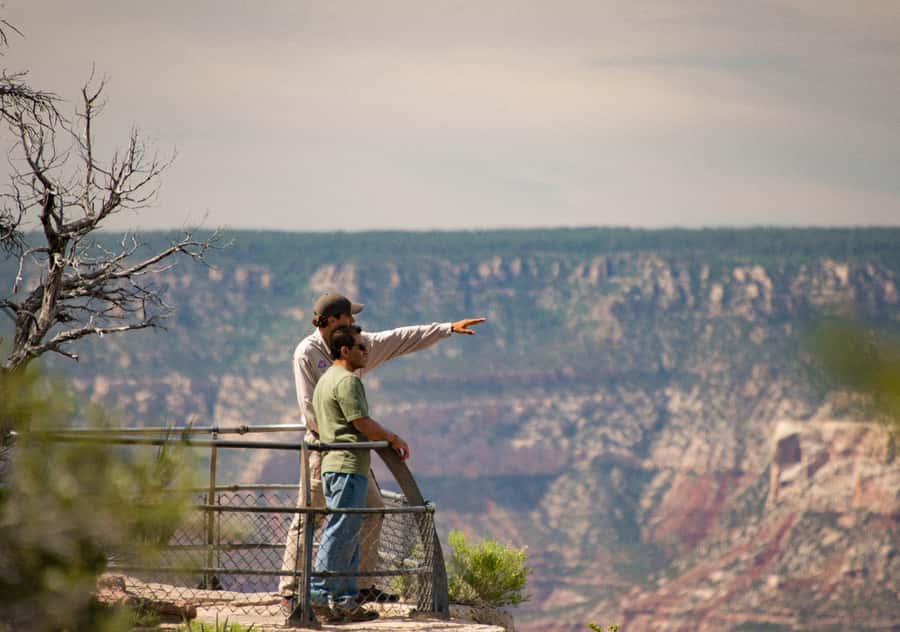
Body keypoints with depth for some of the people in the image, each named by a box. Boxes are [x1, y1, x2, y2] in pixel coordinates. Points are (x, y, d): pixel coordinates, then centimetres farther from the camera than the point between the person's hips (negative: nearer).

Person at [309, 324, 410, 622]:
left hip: (333, 465, 11)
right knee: (340, 534, -10)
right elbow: (364, 424, -15)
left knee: (349, 540, 11)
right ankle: (318, 595, -10)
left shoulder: (326, 380, 21)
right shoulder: (347, 380, -11)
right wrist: (394, 439, -2)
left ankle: (345, 601, 11)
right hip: (348, 466, -11)